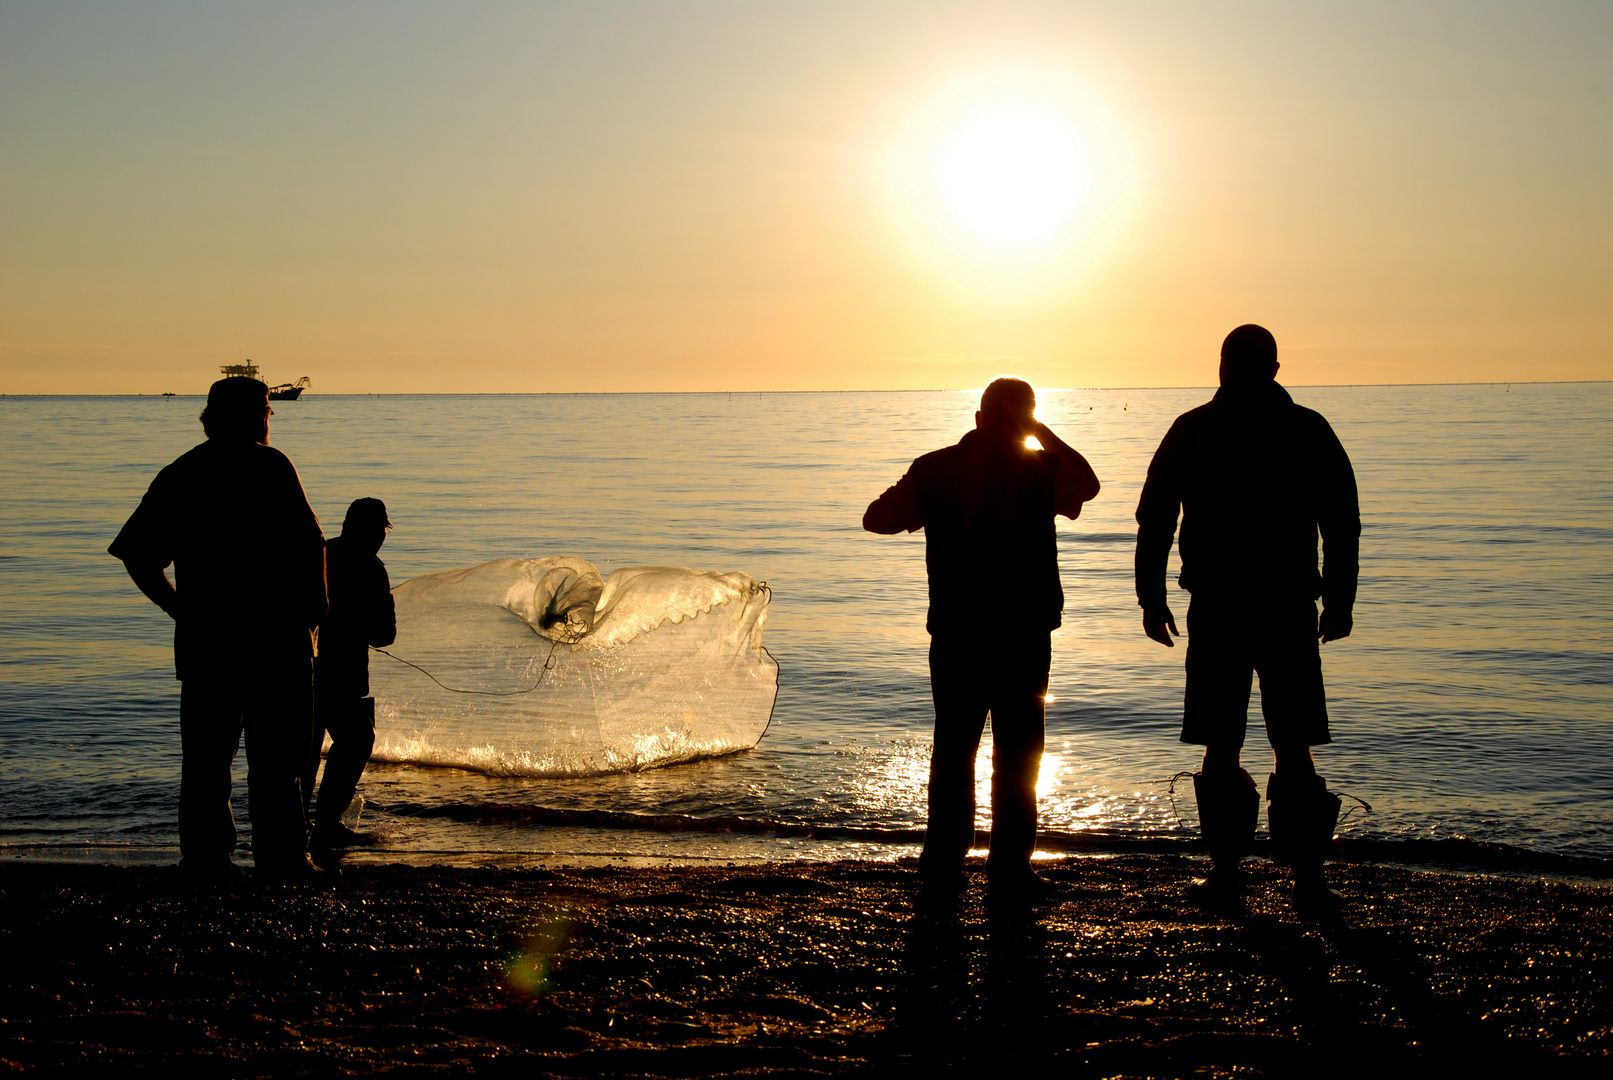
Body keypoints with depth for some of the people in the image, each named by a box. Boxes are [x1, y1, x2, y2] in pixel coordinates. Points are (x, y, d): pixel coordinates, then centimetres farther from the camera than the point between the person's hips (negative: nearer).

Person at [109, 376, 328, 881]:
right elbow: (309, 543, -15)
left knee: (206, 754, 10)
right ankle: (281, 856, 4)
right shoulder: (270, 465, -5)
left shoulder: (178, 475, 11)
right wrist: (315, 604, -2)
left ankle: (205, 854, 10)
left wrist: (179, 606, 10)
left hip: (203, 633, 5)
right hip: (277, 632, -4)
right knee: (277, 752, 2)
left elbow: (136, 553, 8)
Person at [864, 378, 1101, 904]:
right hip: (1024, 635, -2)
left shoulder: (934, 470, -1)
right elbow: (1087, 482, 14)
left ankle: (942, 870, 10)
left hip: (955, 634, 2)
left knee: (953, 750, 9)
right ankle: (1009, 869, 8)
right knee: (1017, 751, 7)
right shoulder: (1040, 471, -6)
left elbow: (877, 519, 10)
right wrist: (1043, 434, 15)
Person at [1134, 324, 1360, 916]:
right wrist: (1339, 601, 8)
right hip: (1290, 610, 0)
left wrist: (1151, 597, 8)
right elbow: (1343, 525, 2)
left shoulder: (1192, 430, 2)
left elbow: (1154, 520, 2)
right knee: (1294, 751, 3)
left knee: (1220, 750, 7)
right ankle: (1307, 877, 0)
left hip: (1215, 611, 0)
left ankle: (1226, 870, 10)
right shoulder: (1309, 430, 2)